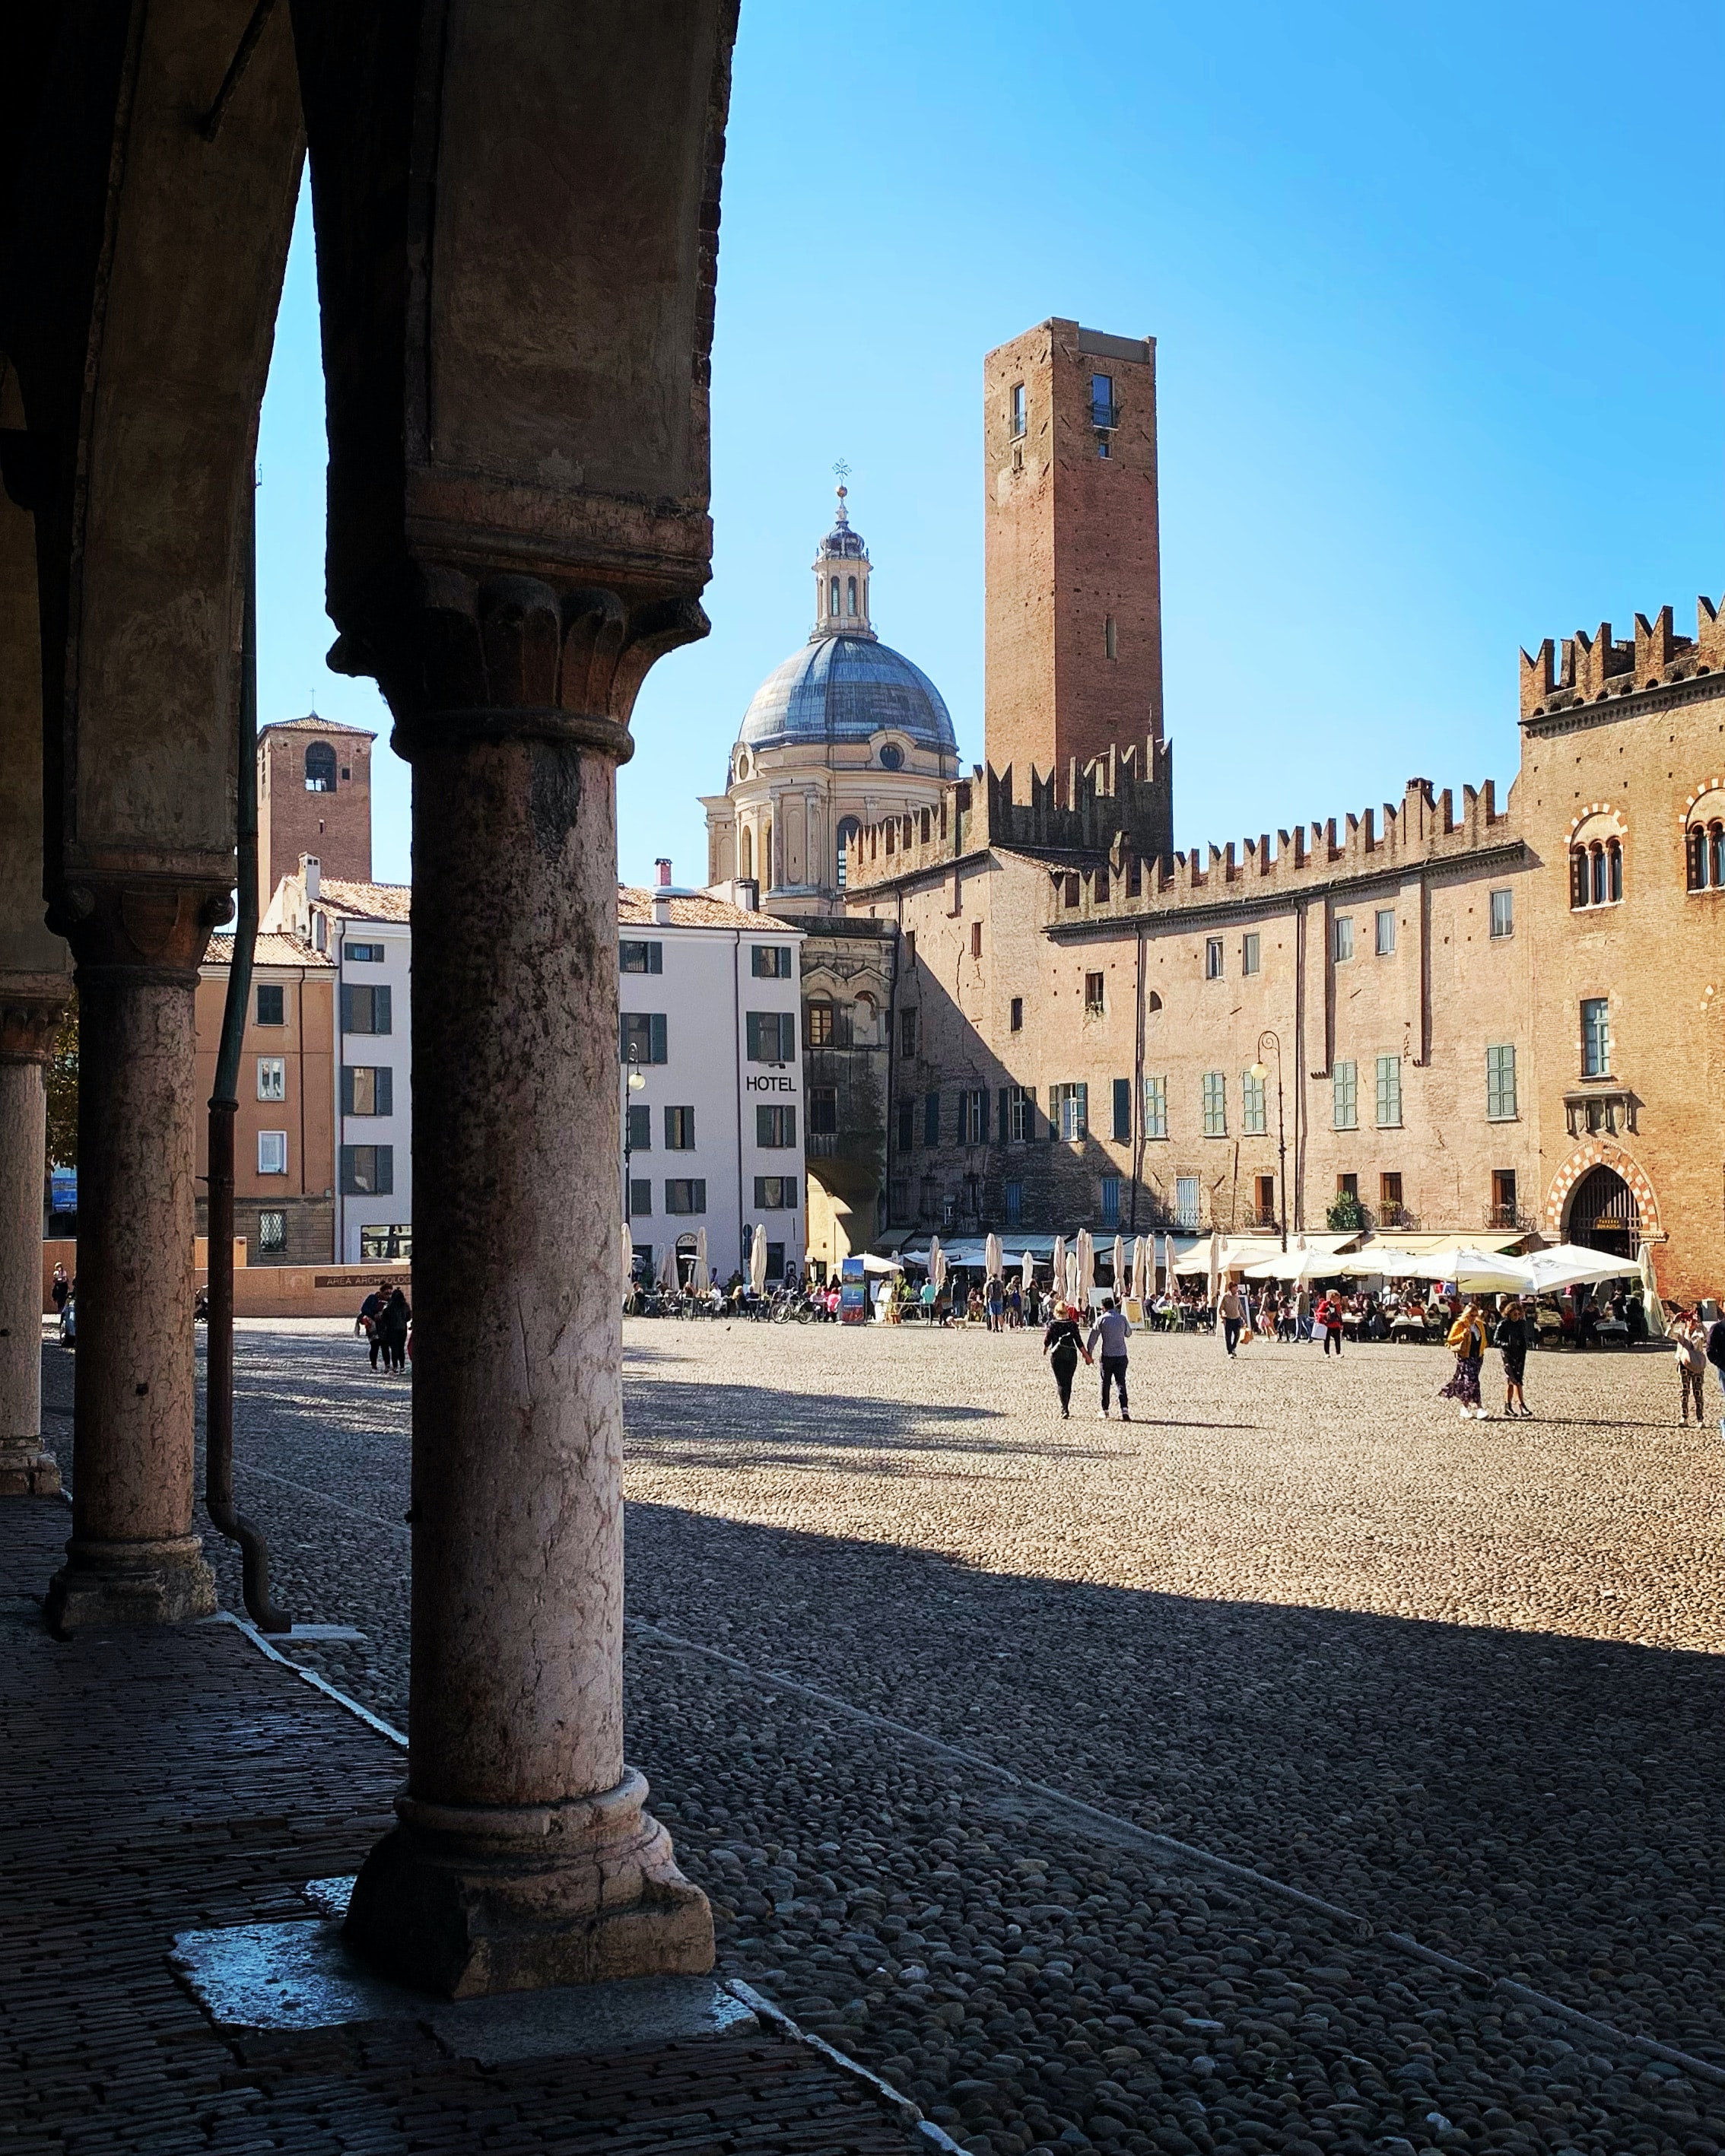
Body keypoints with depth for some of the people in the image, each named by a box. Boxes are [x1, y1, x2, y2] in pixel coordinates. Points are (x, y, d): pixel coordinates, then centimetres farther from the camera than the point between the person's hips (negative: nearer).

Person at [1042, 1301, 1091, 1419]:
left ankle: (1064, 1409, -15)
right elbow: (1079, 1342, -1)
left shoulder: (1052, 1324, -4)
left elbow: (1047, 1340, -2)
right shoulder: (1072, 1324, 1)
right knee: (1068, 1382, 15)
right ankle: (1066, 1408, 23)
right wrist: (1086, 1355, 7)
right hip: (1071, 1354, 2)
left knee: (1061, 1383, -1)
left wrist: (1045, 1349, 19)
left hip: (1057, 1355, -2)